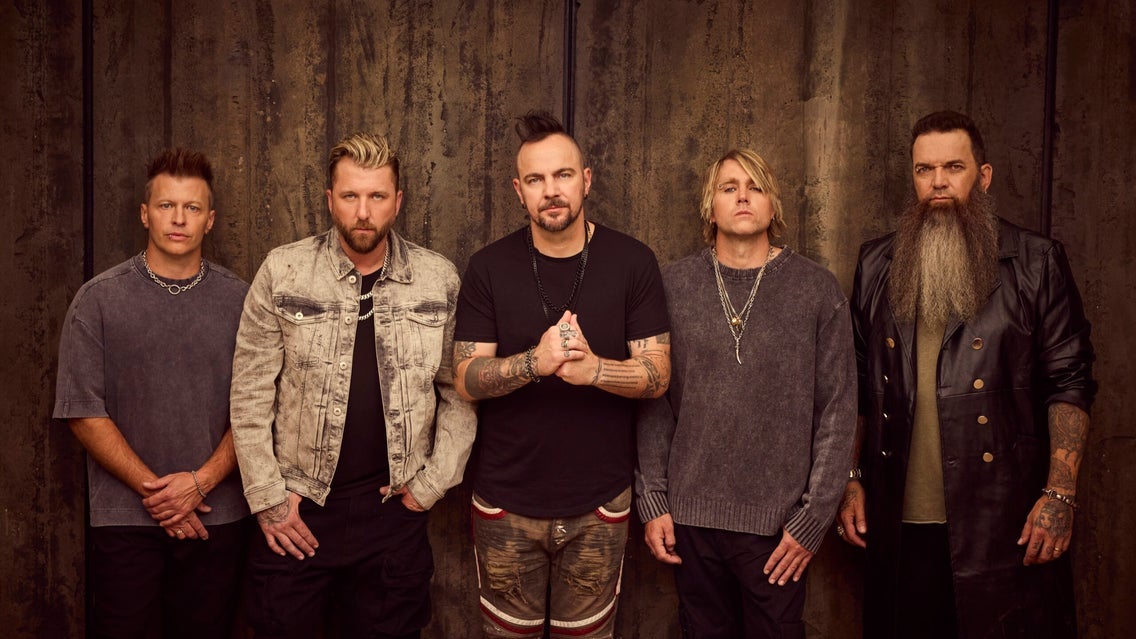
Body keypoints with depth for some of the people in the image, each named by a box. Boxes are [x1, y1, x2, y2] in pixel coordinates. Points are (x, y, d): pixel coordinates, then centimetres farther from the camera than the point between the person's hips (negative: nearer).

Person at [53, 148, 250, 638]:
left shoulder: (239, 300, 3)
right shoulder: (99, 299, 0)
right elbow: (82, 413, -4)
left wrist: (201, 481, -11)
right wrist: (152, 489, -10)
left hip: (217, 517, 1)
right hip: (125, 519, -1)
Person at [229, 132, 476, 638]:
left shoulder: (440, 281, -1)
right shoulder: (282, 272, -4)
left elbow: (459, 392, 3)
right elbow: (250, 393, -2)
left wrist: (431, 483, -2)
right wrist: (266, 498, -4)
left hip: (394, 513, 1)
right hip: (296, 517, 0)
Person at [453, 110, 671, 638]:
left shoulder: (633, 262, -5)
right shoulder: (489, 268, -4)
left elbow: (657, 375, -7)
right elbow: (466, 380, -7)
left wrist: (593, 368, -27)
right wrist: (535, 361, -27)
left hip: (599, 505, 0)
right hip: (506, 504, 1)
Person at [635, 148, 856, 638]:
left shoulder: (817, 291, -3)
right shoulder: (675, 285, 1)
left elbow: (836, 413, -3)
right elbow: (656, 402, 3)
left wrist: (812, 519, -6)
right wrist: (653, 501, 0)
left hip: (778, 522, -1)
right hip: (690, 515, 2)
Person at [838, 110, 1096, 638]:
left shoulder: (1036, 262, 1)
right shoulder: (877, 265, 9)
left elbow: (1069, 384, -2)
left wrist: (1060, 494, -10)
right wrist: (851, 481, 7)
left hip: (1005, 525, -2)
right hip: (900, 525, 3)